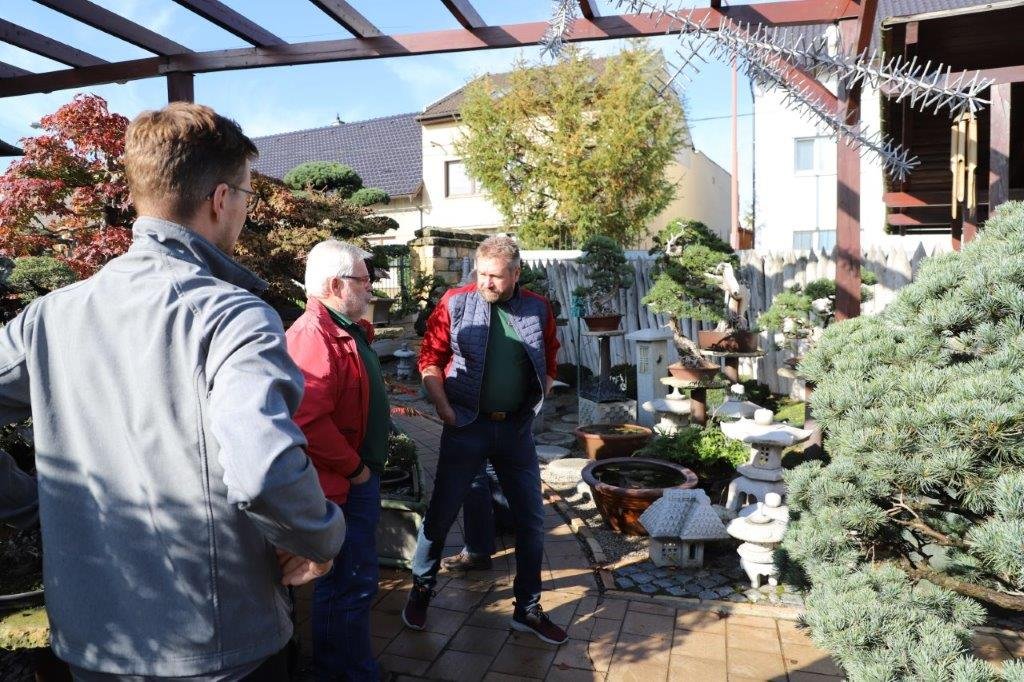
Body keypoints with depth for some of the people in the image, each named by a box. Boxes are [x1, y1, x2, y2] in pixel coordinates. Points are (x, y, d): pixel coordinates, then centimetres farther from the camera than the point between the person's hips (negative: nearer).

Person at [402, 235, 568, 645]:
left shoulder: (537, 310, 0)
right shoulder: (456, 303, -8)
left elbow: (549, 365, 11)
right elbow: (430, 359, -5)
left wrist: (534, 406, 4)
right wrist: (444, 409, -10)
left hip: (516, 428, 3)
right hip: (466, 426, -2)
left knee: (531, 519, 9)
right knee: (440, 514, 8)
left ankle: (528, 609, 26)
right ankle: (421, 591, 32)